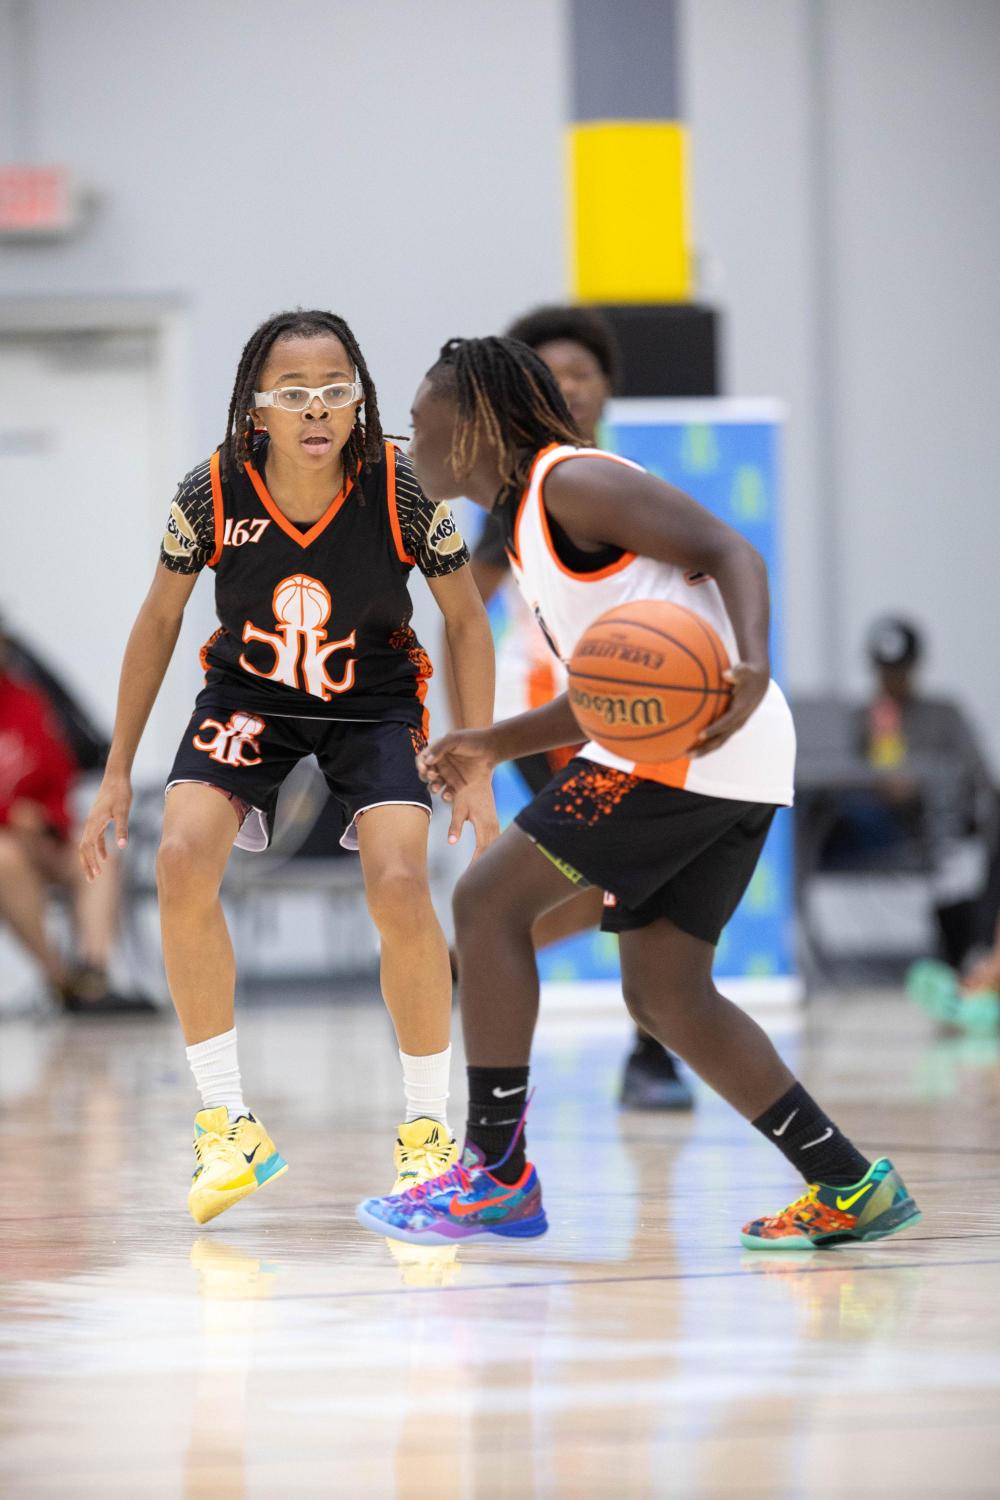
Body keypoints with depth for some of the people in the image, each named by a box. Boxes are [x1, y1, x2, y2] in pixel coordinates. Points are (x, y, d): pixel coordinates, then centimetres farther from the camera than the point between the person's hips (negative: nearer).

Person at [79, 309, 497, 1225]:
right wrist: (118, 773, -2)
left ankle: (428, 1130, 0)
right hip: (249, 692, 1)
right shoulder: (213, 493, -21)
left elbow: (466, 619, -9)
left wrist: (478, 773, -12)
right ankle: (230, 1127, -7)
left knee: (400, 890, -23)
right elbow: (160, 620, -4)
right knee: (182, 862, -22)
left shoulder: (400, 490, -23)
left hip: (372, 701, -1)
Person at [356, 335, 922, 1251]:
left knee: (490, 902, -6)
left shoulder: (572, 482, -6)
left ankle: (497, 1176, -5)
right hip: (734, 771, 10)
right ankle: (849, 1188, 10)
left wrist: (752, 667, -32)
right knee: (664, 993, 11)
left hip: (696, 744, -10)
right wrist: (492, 747, 28)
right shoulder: (530, 523, 24)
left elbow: (731, 553, -15)